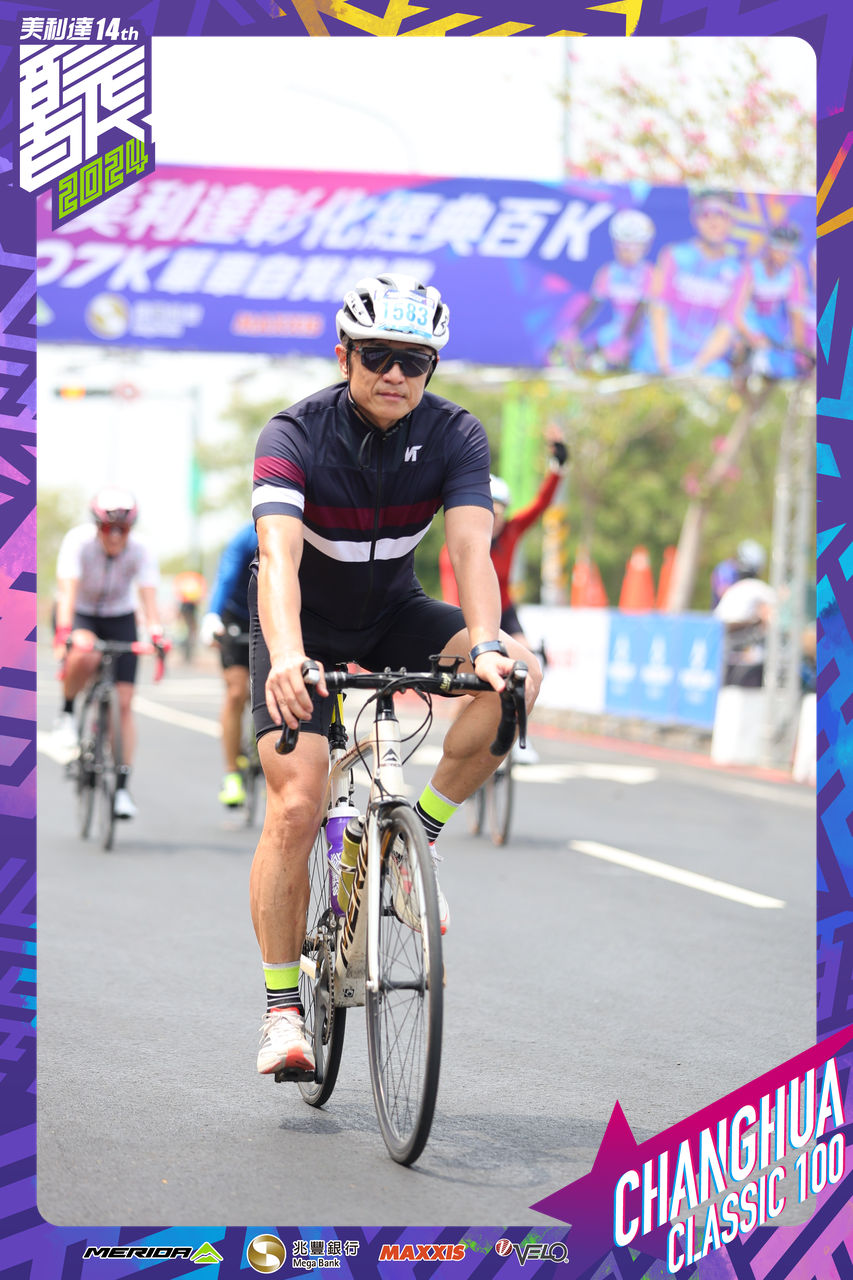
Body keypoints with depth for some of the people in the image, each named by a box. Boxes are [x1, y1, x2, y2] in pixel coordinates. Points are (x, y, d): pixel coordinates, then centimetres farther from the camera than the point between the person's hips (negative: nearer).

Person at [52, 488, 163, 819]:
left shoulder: (139, 551, -20)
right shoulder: (78, 541, -25)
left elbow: (149, 597, -29)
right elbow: (68, 590, -35)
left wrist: (155, 635, -46)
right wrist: (63, 632, -49)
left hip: (119, 619, 2)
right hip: (79, 615, -2)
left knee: (123, 703, -9)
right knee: (84, 657, -38)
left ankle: (122, 787, -4)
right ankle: (67, 713, -9)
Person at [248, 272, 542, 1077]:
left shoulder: (455, 436, -17)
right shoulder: (295, 435, -24)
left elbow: (471, 548, -30)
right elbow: (279, 555, -39)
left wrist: (486, 644, -50)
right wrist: (286, 657, -57)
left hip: (392, 612, 3)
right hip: (305, 624, -3)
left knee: (518, 672, -25)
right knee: (295, 808, -16)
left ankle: (418, 833, -9)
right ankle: (282, 1010, -3)